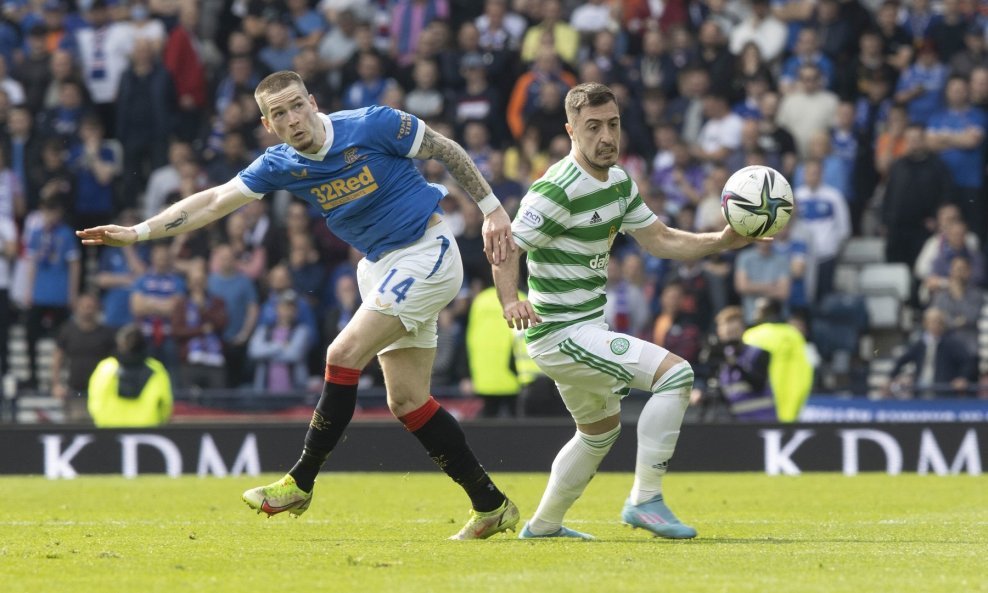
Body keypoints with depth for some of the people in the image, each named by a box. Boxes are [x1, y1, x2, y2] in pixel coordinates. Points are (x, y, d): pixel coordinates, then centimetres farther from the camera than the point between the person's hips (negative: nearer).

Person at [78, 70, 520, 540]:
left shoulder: (373, 126, -16)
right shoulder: (282, 165, -2)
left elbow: (447, 150, -5)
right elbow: (215, 201, -4)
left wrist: (492, 209, -4)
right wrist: (138, 232, -11)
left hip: (425, 251, -7)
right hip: (381, 265, 7)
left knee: (344, 355, -16)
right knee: (406, 402, 3)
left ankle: (300, 483, -5)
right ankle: (491, 506, 10)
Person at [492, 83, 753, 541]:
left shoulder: (619, 182, 7)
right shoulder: (556, 190, -20)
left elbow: (659, 240, 11)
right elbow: (505, 250, -22)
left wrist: (724, 240, -4)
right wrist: (512, 303, -40)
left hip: (586, 328, 10)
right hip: (561, 331, -10)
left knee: (600, 430, 28)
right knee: (675, 373, -20)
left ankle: (543, 526, 40)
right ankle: (645, 500, -16)